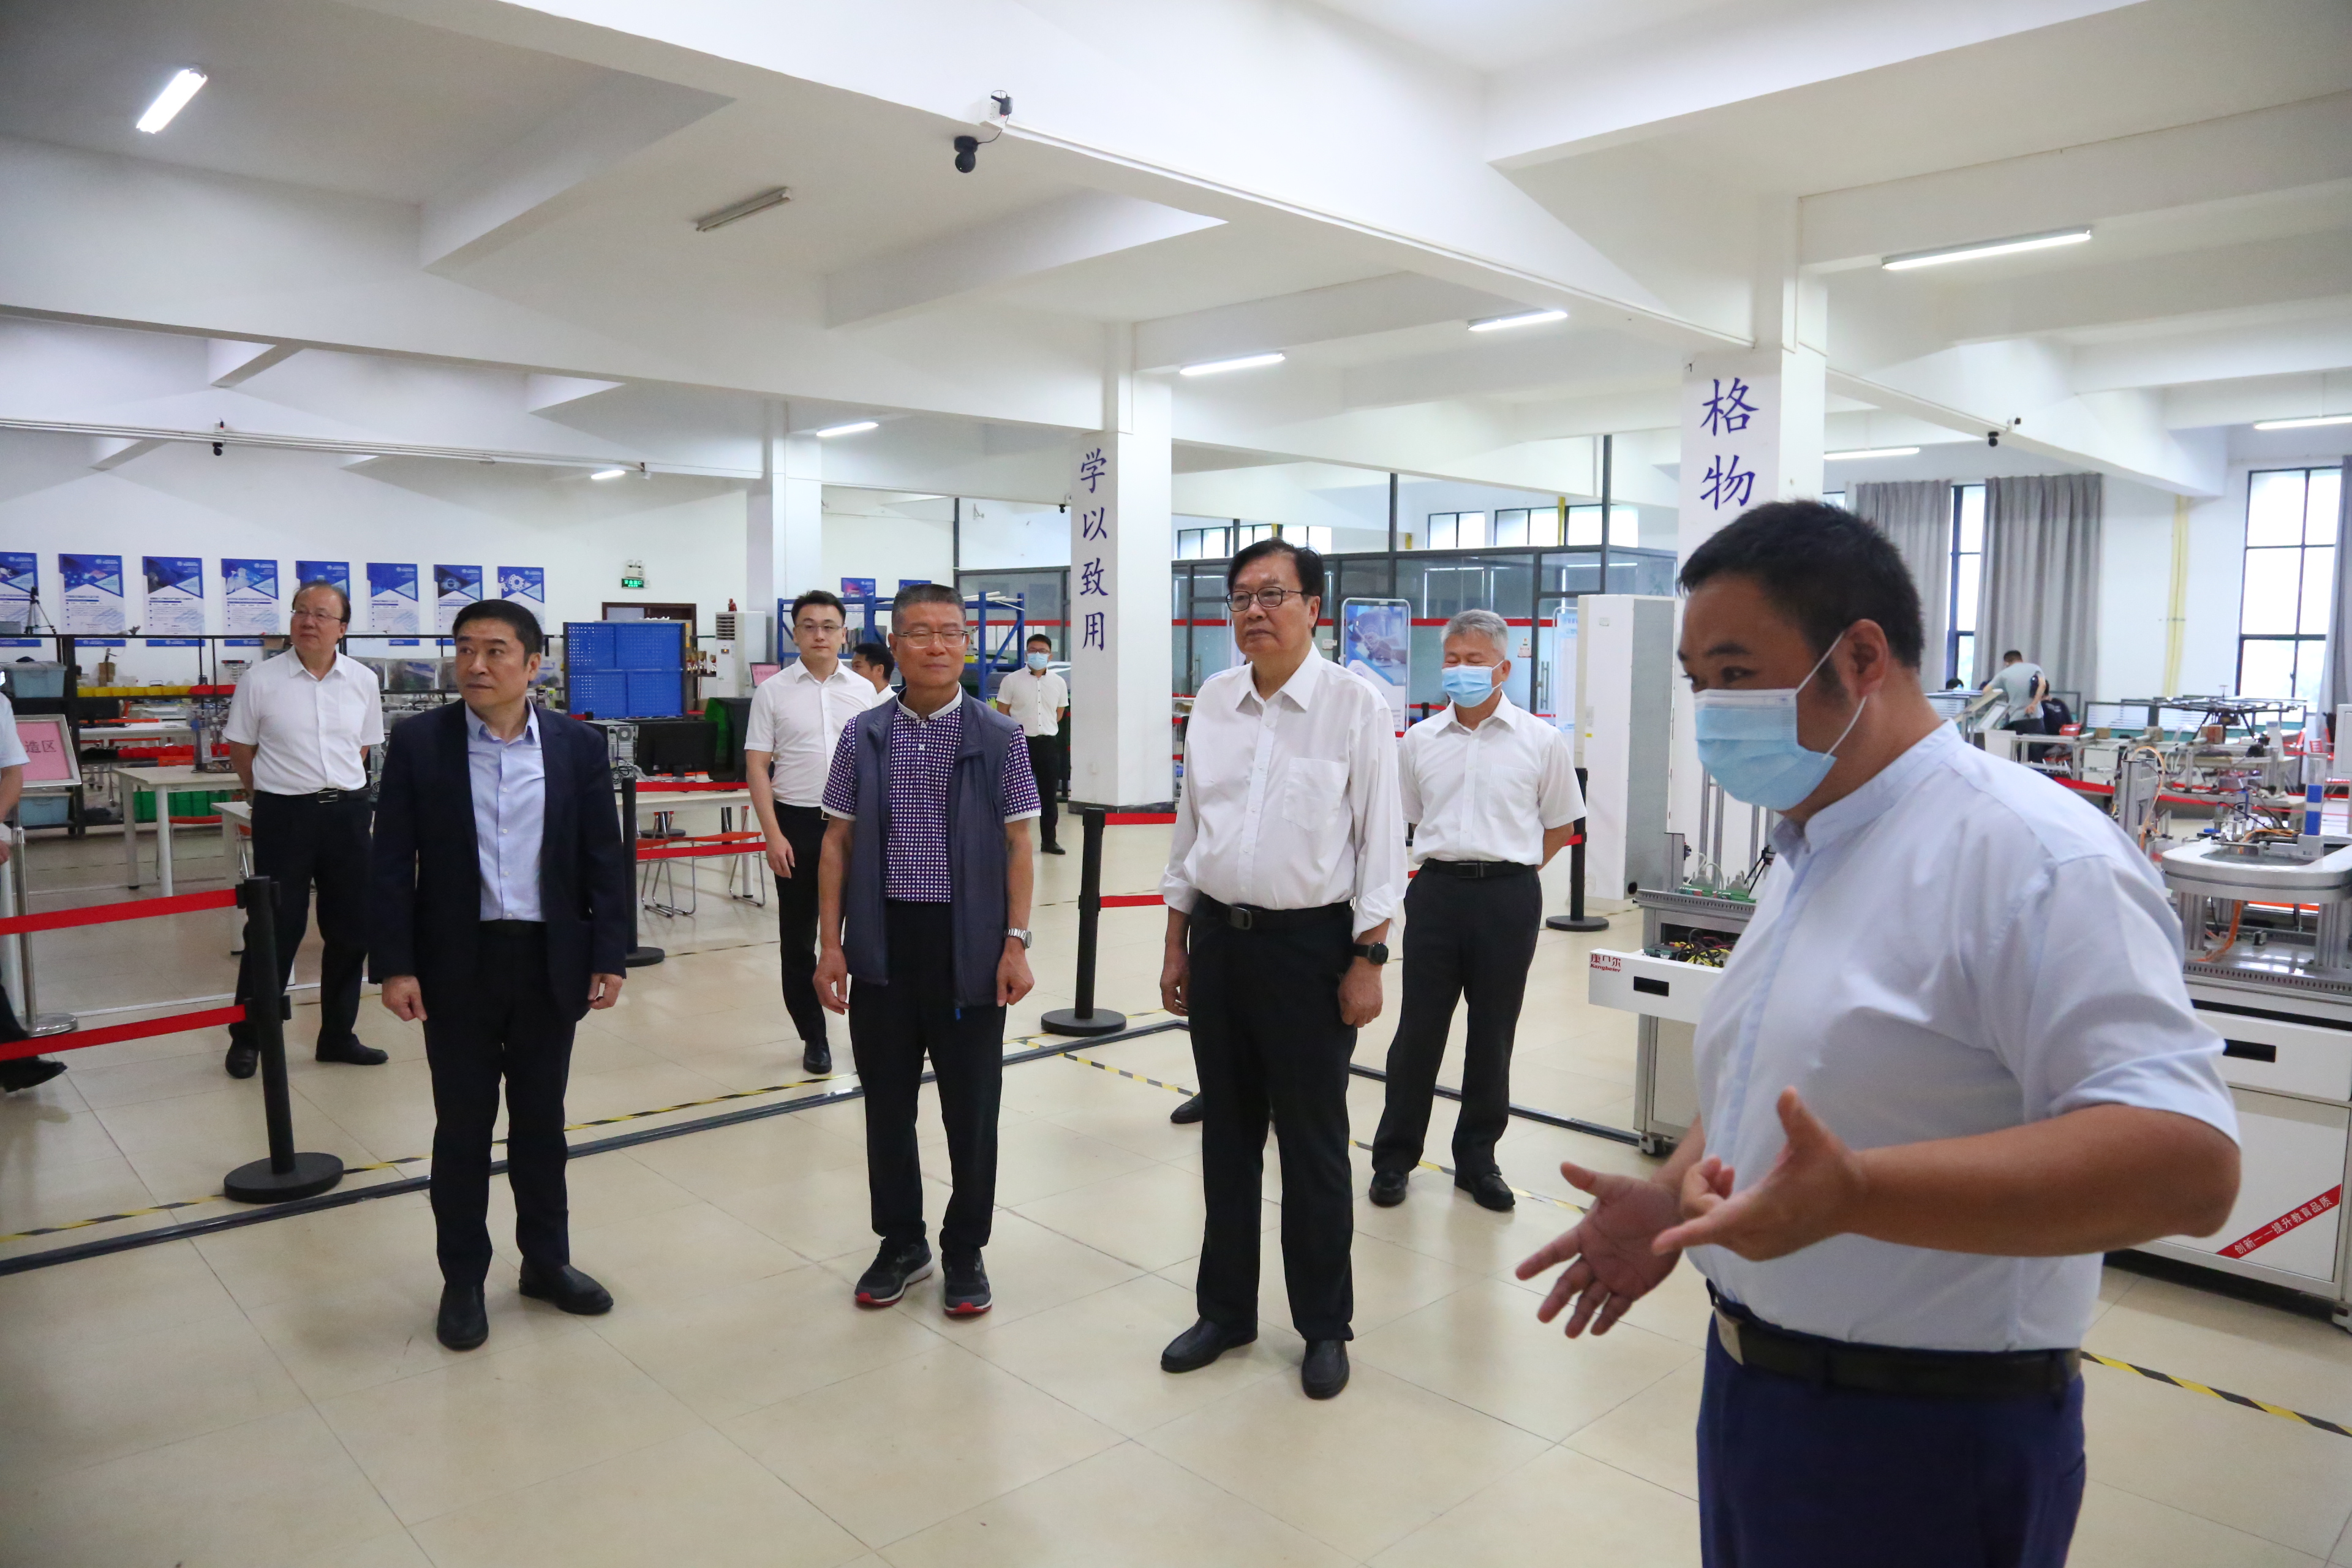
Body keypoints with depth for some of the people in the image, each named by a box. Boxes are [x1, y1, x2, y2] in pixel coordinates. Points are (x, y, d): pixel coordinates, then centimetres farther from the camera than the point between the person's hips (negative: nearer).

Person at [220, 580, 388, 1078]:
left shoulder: (363, 681, 3)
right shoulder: (260, 680, -5)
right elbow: (240, 749, 4)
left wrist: (339, 789, 10)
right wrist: (271, 795, 9)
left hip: (347, 814, 3)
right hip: (283, 815, -3)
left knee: (351, 930, 9)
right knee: (275, 931, 2)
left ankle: (338, 1035, 24)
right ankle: (247, 1039, 18)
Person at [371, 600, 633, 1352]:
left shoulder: (579, 745, -1)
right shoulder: (418, 742, -4)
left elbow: (605, 859, 1)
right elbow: (393, 863, -3)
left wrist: (608, 957, -3)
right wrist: (395, 966, -8)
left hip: (549, 960, 1)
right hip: (457, 964, -1)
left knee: (541, 1119, 14)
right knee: (462, 1127, 10)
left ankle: (547, 1259, 30)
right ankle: (463, 1278, 25)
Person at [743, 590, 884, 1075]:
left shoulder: (864, 690, 5)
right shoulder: (773, 691, 0)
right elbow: (757, 766, -2)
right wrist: (773, 835, -10)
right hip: (797, 822, 0)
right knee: (798, 936, 7)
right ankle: (813, 1036, 20)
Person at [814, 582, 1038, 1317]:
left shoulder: (999, 738, -1)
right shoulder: (863, 737, 3)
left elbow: (1017, 845, -1)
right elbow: (838, 843, 5)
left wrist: (1016, 943, -8)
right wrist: (830, 943, 0)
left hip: (969, 941, -2)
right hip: (883, 939, 2)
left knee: (971, 1107, 7)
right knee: (887, 1103, 12)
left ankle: (965, 1251, 25)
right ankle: (901, 1242, 31)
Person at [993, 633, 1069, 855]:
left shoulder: (1058, 683, 7)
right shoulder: (1012, 680, -3)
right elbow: (1002, 712, 0)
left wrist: (1045, 728, 12)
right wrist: (1017, 731, -4)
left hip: (1049, 743, 3)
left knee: (1049, 794, 8)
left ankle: (1049, 841, 17)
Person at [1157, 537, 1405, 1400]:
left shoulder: (1353, 703, -8)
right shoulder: (1213, 698, 6)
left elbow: (1380, 840, -8)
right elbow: (1189, 826, 12)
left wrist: (1368, 961, -11)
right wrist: (1177, 944, 11)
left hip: (1309, 942, -5)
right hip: (1219, 938, 5)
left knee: (1313, 1148, 7)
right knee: (1227, 1136, 16)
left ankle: (1325, 1327, 26)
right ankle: (1225, 1309, 32)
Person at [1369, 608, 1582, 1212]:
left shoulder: (1542, 740, 0)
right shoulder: (1420, 740, 7)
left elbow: (1561, 825, 9)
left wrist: (1509, 868, 5)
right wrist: (1451, 861, 10)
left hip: (1509, 898, -1)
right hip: (1436, 893, 1)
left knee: (1492, 1036, 8)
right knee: (1418, 1030, 4)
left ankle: (1477, 1159, 23)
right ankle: (1394, 1157, 16)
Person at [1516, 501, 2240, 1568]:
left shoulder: (2029, 854, -20)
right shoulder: (1802, 857, 10)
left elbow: (2186, 1159, -28)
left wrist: (1856, 1193, -38)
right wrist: (1673, 1200, 4)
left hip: (1924, 1442, -8)